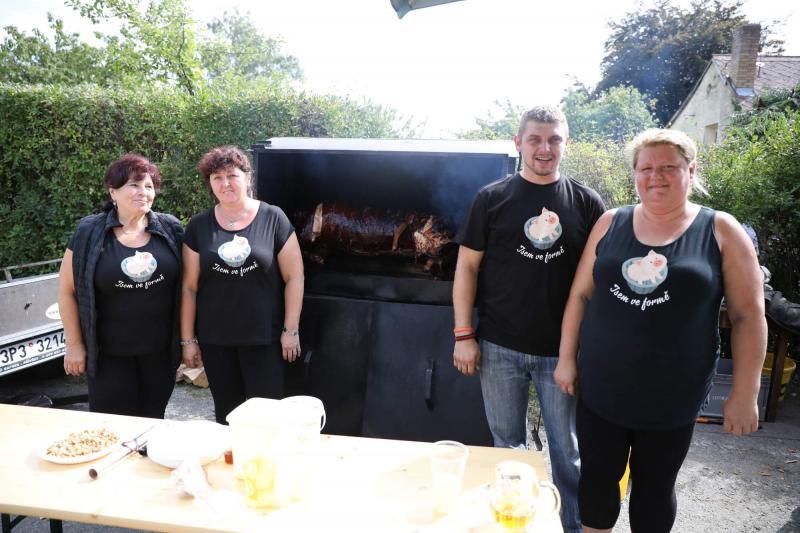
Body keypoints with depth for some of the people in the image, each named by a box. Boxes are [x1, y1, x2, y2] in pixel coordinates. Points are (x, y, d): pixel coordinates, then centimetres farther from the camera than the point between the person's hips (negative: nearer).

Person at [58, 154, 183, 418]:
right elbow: (67, 290, -1)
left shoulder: (170, 229, -2)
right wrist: (74, 344, -1)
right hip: (110, 353, -1)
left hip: (160, 350, 2)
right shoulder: (89, 232, -6)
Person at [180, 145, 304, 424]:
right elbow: (189, 287, 5)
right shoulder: (199, 226, 3)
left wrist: (291, 330, -6)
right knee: (226, 412, 14)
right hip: (215, 340, 3)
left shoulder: (273, 218, -5)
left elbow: (294, 276, -4)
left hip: (264, 338, -2)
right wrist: (188, 339, 4)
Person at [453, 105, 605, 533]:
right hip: (500, 348, 0)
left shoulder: (586, 203, 1)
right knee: (508, 445, 16)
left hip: (563, 349, 0)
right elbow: (467, 266, -1)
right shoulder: (491, 198, -2)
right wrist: (463, 334, -5)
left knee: (567, 449, 14)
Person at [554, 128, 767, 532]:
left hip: (672, 397, -2)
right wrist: (566, 358, 4)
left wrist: (744, 394, -6)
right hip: (599, 389, 2)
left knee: (654, 486, 15)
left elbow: (748, 316, -4)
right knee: (596, 479, 13)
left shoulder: (722, 232, -4)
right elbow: (581, 294, 6)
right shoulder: (611, 223, 3)